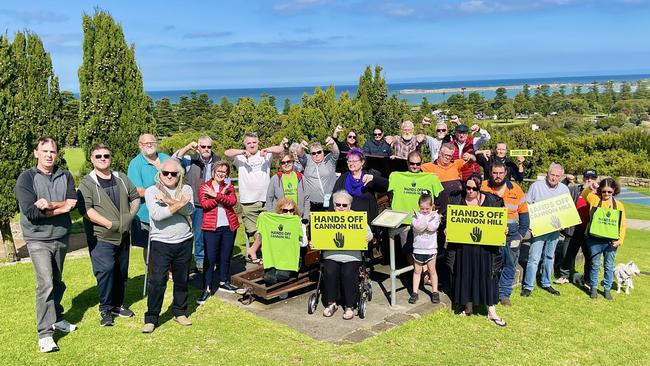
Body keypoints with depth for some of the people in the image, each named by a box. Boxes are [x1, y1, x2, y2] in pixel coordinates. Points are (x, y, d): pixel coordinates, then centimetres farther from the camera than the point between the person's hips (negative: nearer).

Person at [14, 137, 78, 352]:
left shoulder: (65, 177, 3)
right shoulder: (26, 178, -8)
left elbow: (73, 203, -11)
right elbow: (31, 212, -18)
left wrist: (49, 205, -24)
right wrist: (61, 208, -15)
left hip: (61, 237, 4)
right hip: (38, 239, -4)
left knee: (57, 282, 17)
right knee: (45, 283, -13)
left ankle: (56, 318, 35)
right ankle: (44, 333, -7)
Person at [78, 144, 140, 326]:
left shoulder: (121, 178, 12)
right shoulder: (87, 183, -7)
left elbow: (135, 197, 19)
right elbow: (86, 209, -17)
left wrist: (131, 214, 1)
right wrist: (110, 224, -20)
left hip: (123, 235, 6)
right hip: (101, 237, -6)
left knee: (122, 272, 13)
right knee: (106, 270, -15)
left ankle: (117, 304, 29)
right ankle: (105, 309, 0)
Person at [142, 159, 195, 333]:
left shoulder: (186, 189, 5)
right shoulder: (151, 191, -2)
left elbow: (189, 210, -13)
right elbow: (157, 215, -18)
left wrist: (170, 201, -22)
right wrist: (179, 203, -16)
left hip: (184, 242, 3)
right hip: (161, 243, -3)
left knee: (182, 280, 13)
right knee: (157, 281, -4)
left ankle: (180, 312, 29)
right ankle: (151, 318, 7)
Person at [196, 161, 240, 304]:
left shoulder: (229, 187, 11)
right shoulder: (204, 186, 2)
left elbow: (233, 201, -9)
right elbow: (204, 204, -14)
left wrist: (216, 195, -16)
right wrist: (222, 195, -11)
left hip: (229, 226, 4)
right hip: (211, 227, -3)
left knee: (226, 257, 13)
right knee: (210, 258, -4)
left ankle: (224, 282, 28)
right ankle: (207, 288, 1)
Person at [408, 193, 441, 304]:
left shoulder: (435, 215, -3)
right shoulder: (416, 215, -3)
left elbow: (433, 227, -18)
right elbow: (417, 226, -20)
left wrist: (422, 220, -14)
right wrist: (428, 219, -19)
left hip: (431, 248, 0)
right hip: (418, 248, 1)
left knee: (432, 271, 10)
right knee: (417, 271, 9)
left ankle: (435, 292, 21)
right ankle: (414, 293, 16)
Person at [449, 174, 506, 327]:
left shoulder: (491, 200, -1)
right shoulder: (457, 200, 1)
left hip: (485, 246, -1)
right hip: (464, 246, 1)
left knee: (487, 275, 1)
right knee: (466, 274, 9)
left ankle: (491, 311, 10)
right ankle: (468, 307, 25)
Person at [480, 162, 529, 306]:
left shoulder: (515, 189, 2)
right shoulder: (483, 188, -4)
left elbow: (523, 213, 8)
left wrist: (521, 233, 3)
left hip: (511, 234, 2)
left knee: (510, 264, 8)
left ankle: (504, 294, 20)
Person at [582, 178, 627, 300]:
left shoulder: (619, 205, 3)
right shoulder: (595, 200, 1)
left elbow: (622, 225, 4)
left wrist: (620, 240, -4)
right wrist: (590, 188, -25)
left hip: (611, 242, 1)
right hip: (595, 240, -1)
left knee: (609, 266, 10)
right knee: (595, 265, 8)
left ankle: (607, 289, 23)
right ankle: (593, 287, 21)